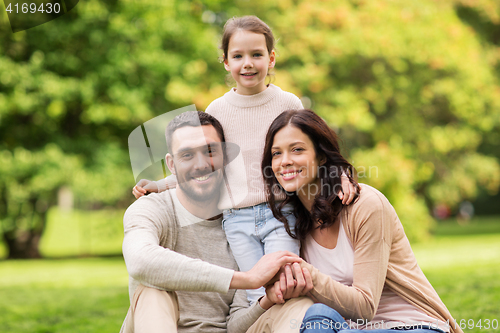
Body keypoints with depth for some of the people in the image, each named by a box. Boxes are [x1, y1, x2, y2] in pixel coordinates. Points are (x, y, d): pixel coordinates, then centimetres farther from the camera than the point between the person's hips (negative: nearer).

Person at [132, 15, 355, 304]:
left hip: (281, 214, -1)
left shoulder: (289, 104, 3)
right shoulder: (218, 111, 7)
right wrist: (160, 185, 9)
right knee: (258, 296, -9)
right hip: (238, 219, 1)